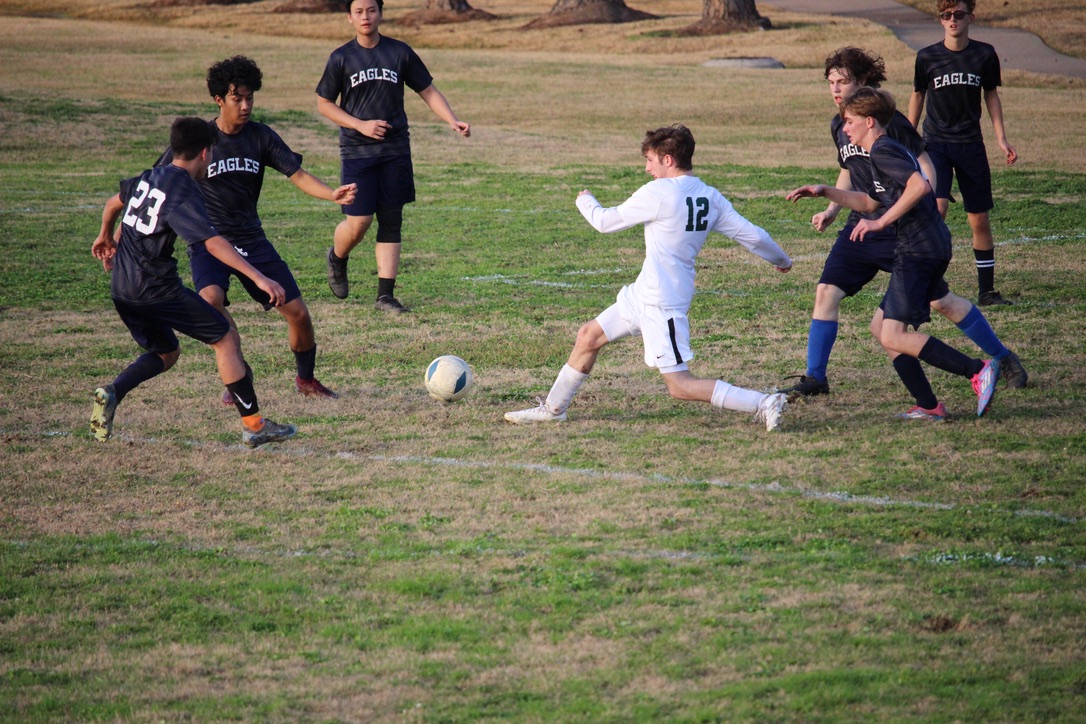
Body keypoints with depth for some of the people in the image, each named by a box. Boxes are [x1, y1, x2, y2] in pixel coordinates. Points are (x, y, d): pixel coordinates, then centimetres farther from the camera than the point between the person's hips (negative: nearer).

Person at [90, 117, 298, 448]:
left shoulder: (150, 178, 10)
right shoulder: (184, 194, -15)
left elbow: (114, 203, 29)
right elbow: (213, 243, -27)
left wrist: (106, 237, 50)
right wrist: (259, 278, -32)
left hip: (122, 287, 9)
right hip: (155, 287, -9)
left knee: (166, 352, 23)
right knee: (225, 337, 0)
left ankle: (111, 393, -1)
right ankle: (254, 425, -2)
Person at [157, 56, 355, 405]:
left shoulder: (261, 137, 0)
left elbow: (297, 175, -4)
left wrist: (333, 194, -24)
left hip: (251, 239, 3)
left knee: (298, 313, 0)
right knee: (211, 298, -33)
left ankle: (306, 379, 27)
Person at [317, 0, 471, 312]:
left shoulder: (400, 53, 4)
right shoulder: (341, 58, 0)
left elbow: (428, 91, 10)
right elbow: (324, 104, 5)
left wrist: (453, 121, -6)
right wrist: (361, 125, -9)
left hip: (395, 151, 2)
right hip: (357, 153, -2)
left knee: (391, 222, 1)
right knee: (358, 222, -8)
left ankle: (385, 295, 5)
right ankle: (337, 258, 25)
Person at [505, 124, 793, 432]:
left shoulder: (657, 193, -18)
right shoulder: (711, 198, 3)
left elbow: (605, 222, -6)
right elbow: (752, 236, 5)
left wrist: (585, 200, 16)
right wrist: (782, 260, 24)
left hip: (661, 305, -10)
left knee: (680, 386, -8)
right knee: (589, 336, 18)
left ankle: (764, 403, -11)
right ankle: (553, 408, 30)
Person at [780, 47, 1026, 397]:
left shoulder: (889, 120, -13)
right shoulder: (839, 125, 8)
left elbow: (924, 165, -11)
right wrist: (831, 210, 13)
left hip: (901, 229, -6)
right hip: (861, 227, 6)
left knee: (938, 300, -3)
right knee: (826, 291, -6)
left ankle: (1005, 360, 12)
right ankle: (815, 378, 4)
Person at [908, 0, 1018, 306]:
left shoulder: (985, 54, -1)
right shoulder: (927, 57, -4)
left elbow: (991, 95, 11)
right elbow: (918, 96, 10)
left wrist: (1001, 138, 5)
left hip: (971, 144, 2)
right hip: (935, 143, -2)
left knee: (980, 220, 4)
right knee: (937, 207, -22)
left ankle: (987, 290, 16)